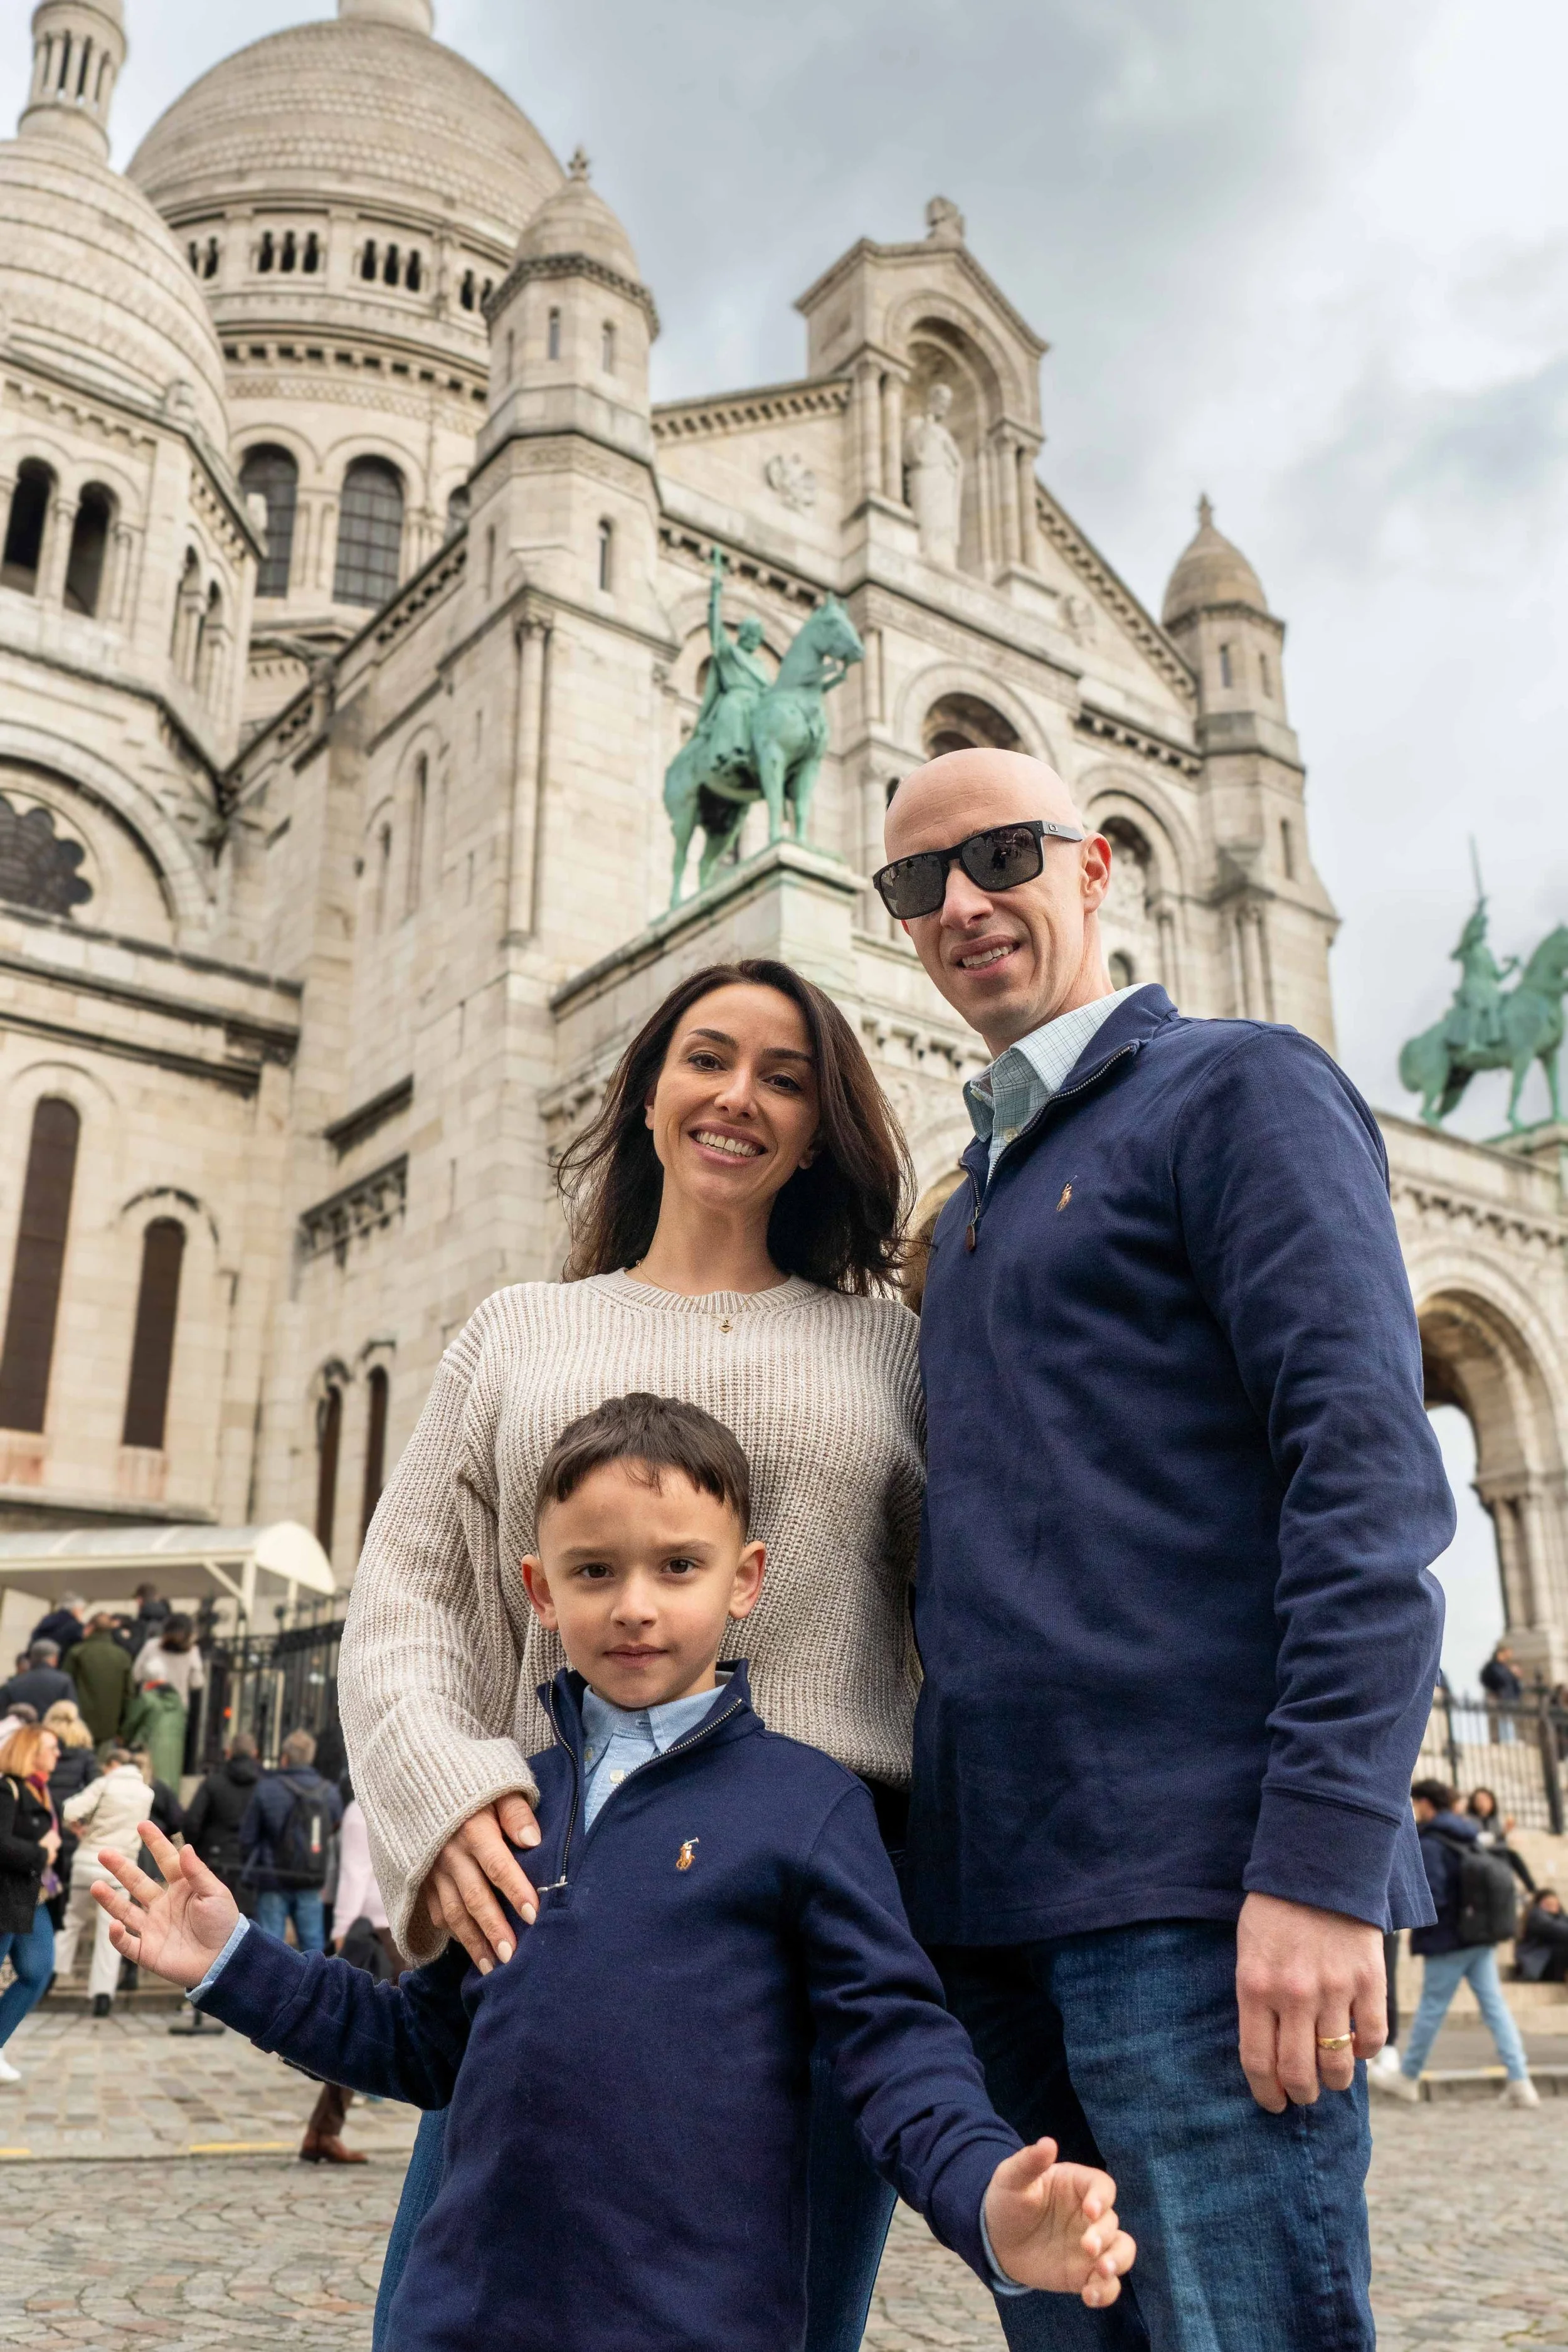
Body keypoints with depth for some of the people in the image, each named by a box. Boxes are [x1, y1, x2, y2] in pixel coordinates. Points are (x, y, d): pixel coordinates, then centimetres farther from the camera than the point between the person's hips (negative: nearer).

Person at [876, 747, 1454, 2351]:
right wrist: (932, 1856, 14)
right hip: (997, 1889, 8)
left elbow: (1370, 1480, -13)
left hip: (1192, 1881, -7)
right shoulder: (971, 1205, 21)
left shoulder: (1237, 1091, -2)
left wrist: (1323, 1862, -20)